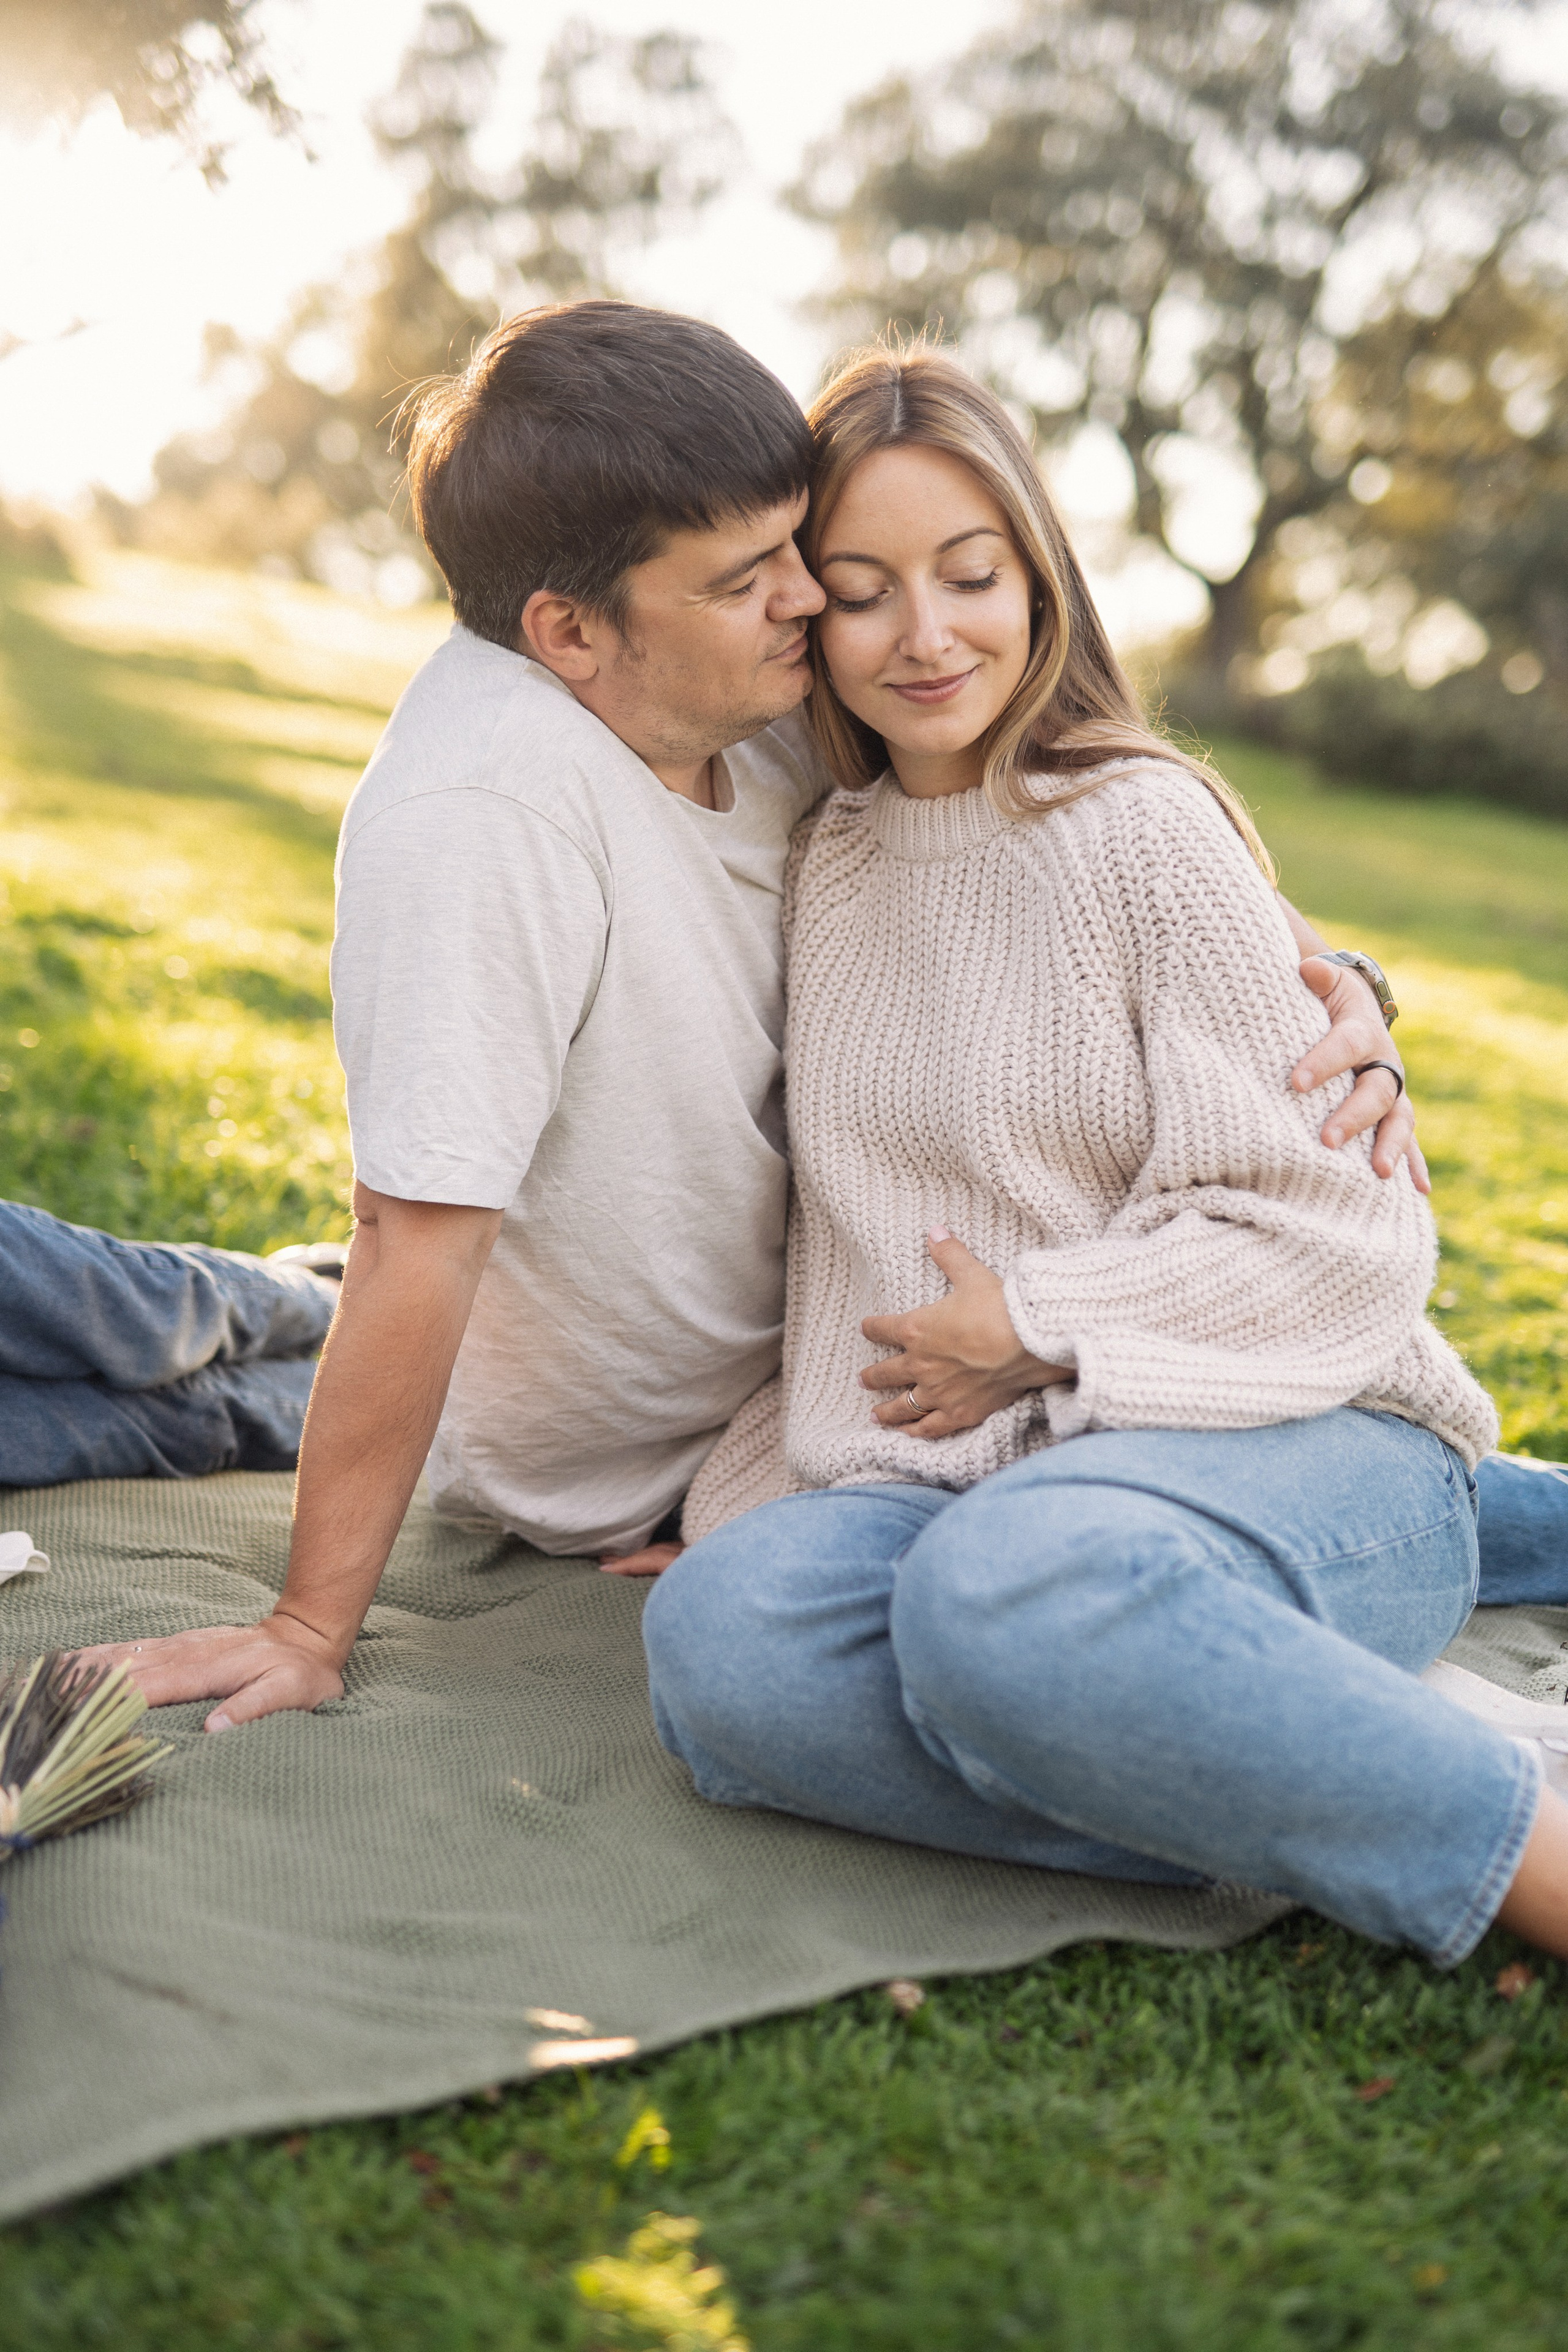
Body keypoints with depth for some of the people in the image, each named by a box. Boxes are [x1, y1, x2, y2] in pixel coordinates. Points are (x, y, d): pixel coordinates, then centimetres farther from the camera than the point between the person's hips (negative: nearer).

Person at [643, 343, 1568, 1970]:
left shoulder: (1144, 827, -2)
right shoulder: (825, 865, 15)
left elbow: (1333, 1233, -4)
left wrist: (1041, 1329, -9)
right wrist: (761, 1479, 12)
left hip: (1293, 1448, -5)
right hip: (967, 1481, 5)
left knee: (1010, 1582, -39)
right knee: (717, 1636, -27)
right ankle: (1244, 1782, -23)